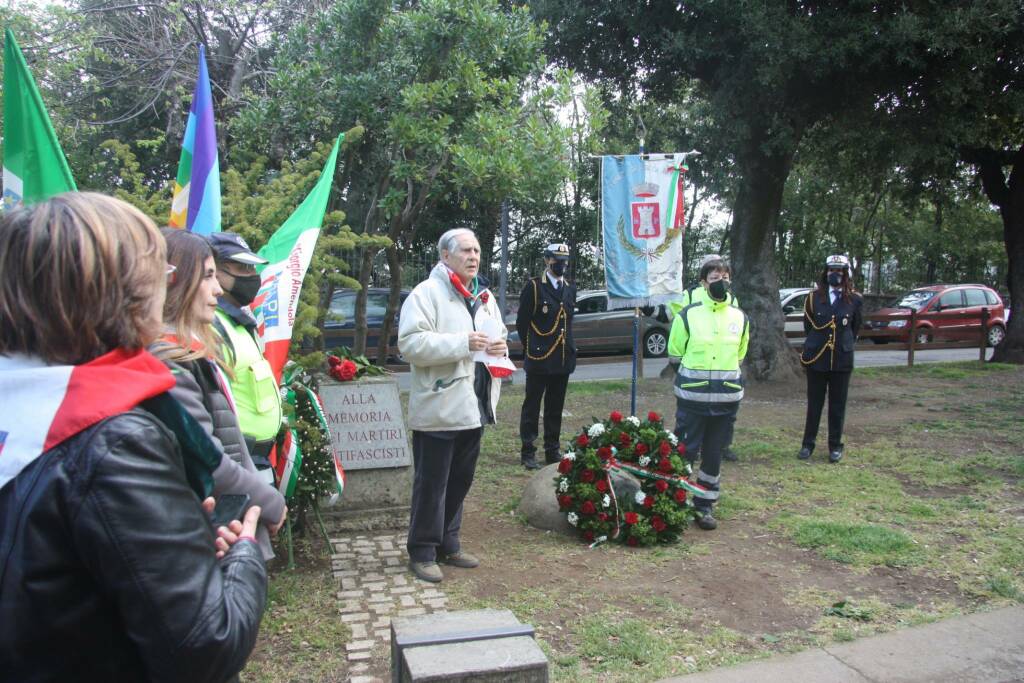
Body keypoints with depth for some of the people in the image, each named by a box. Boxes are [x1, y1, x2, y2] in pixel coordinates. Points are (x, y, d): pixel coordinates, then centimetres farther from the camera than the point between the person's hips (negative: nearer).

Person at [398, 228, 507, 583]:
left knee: (460, 481, 16)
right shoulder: (426, 293, -9)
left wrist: (500, 347, 2)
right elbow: (411, 343, -19)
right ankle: (422, 552, 15)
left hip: (473, 407, 8)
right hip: (439, 407, -7)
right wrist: (462, 343, -24)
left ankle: (448, 545, 30)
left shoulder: (485, 297, 16)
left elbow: (499, 335, 27)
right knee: (431, 483, 1)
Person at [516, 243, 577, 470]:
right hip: (539, 358, -5)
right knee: (532, 406, 3)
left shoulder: (570, 288, 14)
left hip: (563, 358, 6)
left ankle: (552, 451, 21)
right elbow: (521, 322, -4)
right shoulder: (533, 286, -5)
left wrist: (569, 348, 12)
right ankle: (528, 453, 9)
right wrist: (530, 349, -1)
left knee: (555, 408, 12)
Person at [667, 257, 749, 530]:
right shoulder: (688, 315, -4)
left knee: (714, 454, 10)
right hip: (692, 396, -3)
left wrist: (724, 373, 14)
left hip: (727, 398, 3)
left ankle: (705, 505, 22)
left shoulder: (739, 317, 6)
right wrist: (693, 371, 7)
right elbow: (675, 351, 5)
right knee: (685, 451, 0)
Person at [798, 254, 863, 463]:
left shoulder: (854, 299, 0)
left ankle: (835, 446, 18)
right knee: (814, 404, 8)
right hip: (816, 358, 0)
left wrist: (844, 344, 11)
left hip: (842, 360, 0)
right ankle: (808, 444, 17)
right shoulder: (814, 297, 1)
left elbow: (855, 328, 11)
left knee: (838, 405, 7)